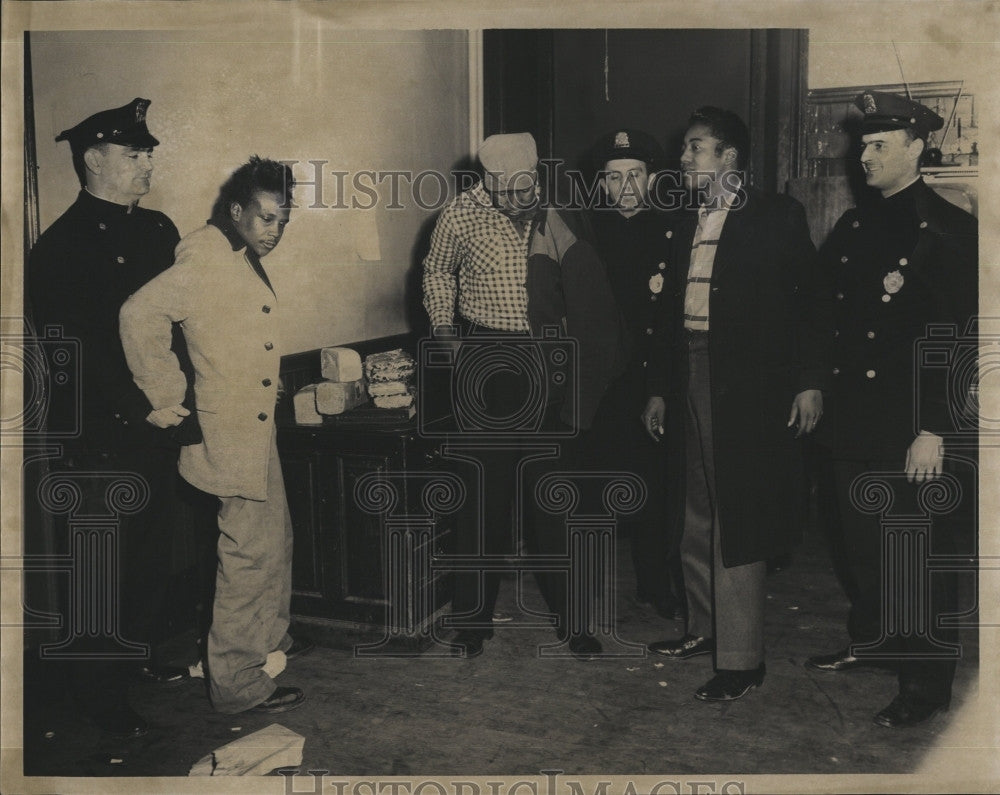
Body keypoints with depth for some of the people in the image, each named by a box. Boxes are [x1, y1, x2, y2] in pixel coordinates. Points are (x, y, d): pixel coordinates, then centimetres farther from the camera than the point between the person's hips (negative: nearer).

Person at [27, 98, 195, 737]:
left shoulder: (158, 230, 9)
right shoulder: (60, 248, -13)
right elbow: (74, 350, -17)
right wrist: (141, 407, -17)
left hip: (158, 424, 6)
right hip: (98, 433, -6)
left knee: (156, 547, 17)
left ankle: (143, 653, 37)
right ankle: (102, 689, 21)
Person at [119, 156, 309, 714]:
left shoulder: (244, 259, 12)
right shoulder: (206, 259, -18)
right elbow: (140, 314, -27)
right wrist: (165, 397, -20)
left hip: (256, 426, 10)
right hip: (231, 431, -10)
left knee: (274, 537, 21)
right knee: (249, 552, -5)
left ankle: (269, 637, 40)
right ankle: (238, 683, 6)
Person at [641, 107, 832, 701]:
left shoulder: (778, 217, -3)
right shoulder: (688, 223, 15)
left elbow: (813, 303, -5)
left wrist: (811, 382, -12)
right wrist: (660, 388, 15)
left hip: (751, 386, -6)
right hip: (694, 382, 7)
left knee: (737, 524, -4)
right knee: (700, 519, 15)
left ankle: (742, 659, 7)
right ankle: (707, 629, 31)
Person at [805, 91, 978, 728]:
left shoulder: (950, 230, -9)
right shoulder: (854, 225, 12)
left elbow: (957, 336, -14)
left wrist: (933, 430, -18)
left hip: (915, 427, -6)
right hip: (855, 419, 6)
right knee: (864, 544, 17)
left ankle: (927, 682, 15)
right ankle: (869, 642, 36)